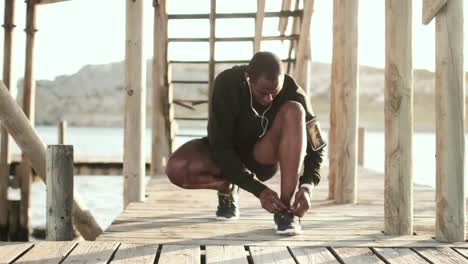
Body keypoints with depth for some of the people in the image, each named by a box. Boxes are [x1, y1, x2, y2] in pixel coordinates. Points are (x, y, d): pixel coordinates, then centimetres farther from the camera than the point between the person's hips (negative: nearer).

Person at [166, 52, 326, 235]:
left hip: (264, 156, 0)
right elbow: (220, 146, -29)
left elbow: (315, 147, -17)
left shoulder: (292, 93, -24)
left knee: (293, 111, -30)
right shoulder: (226, 83, -28)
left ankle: (285, 209, -29)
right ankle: (227, 189, 2)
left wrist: (306, 187, -36)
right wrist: (258, 190, -37)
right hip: (226, 154, 0)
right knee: (177, 168, -31)